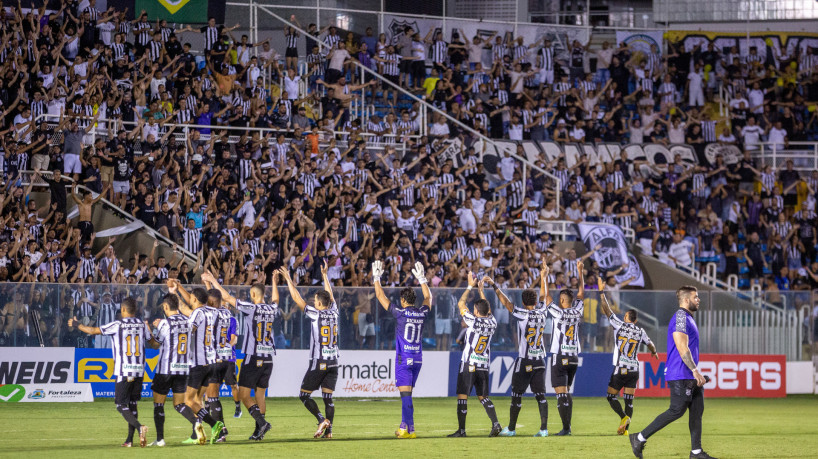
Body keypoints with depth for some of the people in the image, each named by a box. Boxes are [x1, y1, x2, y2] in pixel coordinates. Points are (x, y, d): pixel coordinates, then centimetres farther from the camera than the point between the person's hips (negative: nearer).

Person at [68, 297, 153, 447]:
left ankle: (139, 427, -28)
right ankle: (130, 439, 10)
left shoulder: (117, 325, -7)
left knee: (122, 406, -3)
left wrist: (76, 324, 15)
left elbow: (92, 331, -2)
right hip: (139, 370, 5)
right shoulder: (142, 325, 6)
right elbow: (152, 341, 23)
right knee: (132, 404, 13)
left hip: (124, 372, -5)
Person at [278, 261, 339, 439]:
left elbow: (297, 299, -5)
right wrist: (325, 275, 33)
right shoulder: (333, 313, 3)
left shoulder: (315, 314, -10)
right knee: (328, 397, 6)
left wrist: (288, 279, 3)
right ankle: (328, 430, -2)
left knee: (304, 395, 3)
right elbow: (330, 296, 22)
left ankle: (322, 419, -15)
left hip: (318, 363, -5)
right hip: (333, 362, 5)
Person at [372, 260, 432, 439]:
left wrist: (376, 278, 9)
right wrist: (422, 279, 32)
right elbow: (428, 297, 24)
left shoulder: (400, 313, -10)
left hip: (404, 359, -5)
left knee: (406, 394, -8)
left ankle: (410, 429, -14)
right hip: (417, 358, 5)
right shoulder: (422, 313, 2)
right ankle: (404, 426, 20)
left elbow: (381, 296, -2)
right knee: (407, 393, 15)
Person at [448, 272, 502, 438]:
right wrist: (480, 290, 28)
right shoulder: (492, 323, 1)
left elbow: (461, 304, -3)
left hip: (468, 364, -5)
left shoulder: (473, 321, -14)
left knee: (462, 396, 0)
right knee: (483, 396, 13)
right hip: (484, 365, 5)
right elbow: (488, 310, 22)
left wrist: (471, 286, 7)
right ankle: (495, 423, -4)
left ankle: (461, 429, -3)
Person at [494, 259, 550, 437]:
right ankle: (544, 428, -4)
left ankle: (511, 428, 12)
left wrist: (494, 285, 9)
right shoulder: (542, 313, 1)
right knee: (540, 395, 3)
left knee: (516, 395, 5)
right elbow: (543, 296, 19)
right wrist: (543, 278, 33)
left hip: (524, 362, -4)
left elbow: (505, 302, -3)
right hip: (540, 362, 4)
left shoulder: (522, 314, -11)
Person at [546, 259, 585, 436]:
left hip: (560, 358, -6)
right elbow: (581, 293, 16)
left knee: (562, 393, -8)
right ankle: (567, 426, 13)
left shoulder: (559, 313, -11)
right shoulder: (577, 312, 2)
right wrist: (580, 272, 24)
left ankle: (566, 428, -14)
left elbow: (546, 296, -4)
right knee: (566, 392, 15)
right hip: (574, 358, 6)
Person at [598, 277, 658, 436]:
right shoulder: (640, 331, 6)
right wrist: (654, 352, 44)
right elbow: (650, 344, 21)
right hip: (634, 369, 3)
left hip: (620, 369, -3)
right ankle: (625, 429, 0)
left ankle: (624, 417, -18)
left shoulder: (620, 325, -3)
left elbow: (607, 310, -1)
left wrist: (601, 291, 4)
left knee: (611, 396, 5)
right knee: (629, 400, 5)